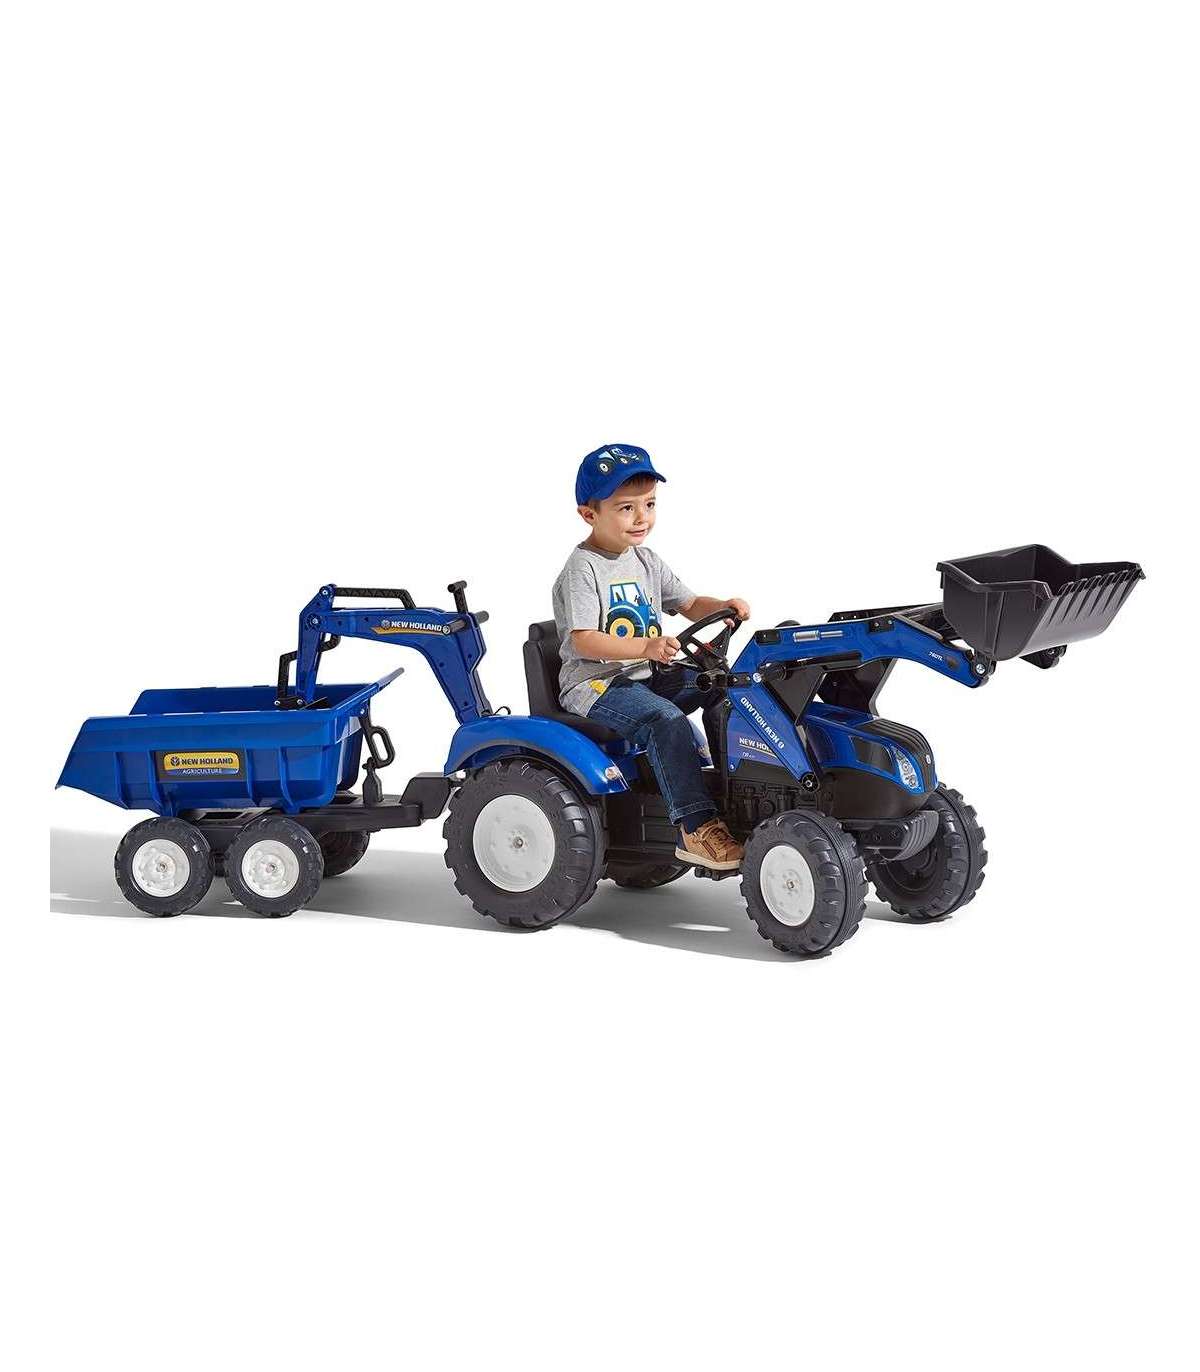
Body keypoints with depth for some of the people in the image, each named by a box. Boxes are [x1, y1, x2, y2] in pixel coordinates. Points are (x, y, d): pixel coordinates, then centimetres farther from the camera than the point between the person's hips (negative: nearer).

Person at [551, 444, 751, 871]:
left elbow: (689, 604, 16)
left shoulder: (646, 562, 13)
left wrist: (723, 607, -7)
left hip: (645, 675, 9)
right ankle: (697, 829, -35)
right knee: (666, 720, -33)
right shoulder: (582, 570, -13)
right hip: (593, 683, -9)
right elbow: (583, 641, -23)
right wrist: (645, 646, -37)